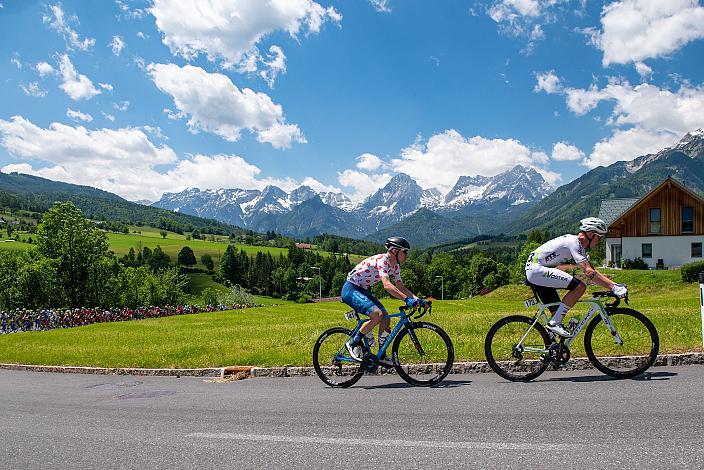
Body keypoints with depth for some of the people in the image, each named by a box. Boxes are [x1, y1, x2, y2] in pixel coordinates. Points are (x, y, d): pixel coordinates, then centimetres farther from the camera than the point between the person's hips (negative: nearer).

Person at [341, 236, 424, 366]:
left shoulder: (394, 265, 5)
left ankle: (381, 356, 12)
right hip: (351, 289, -10)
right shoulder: (382, 260, -24)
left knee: (385, 317, 1)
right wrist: (407, 299, -42)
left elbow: (401, 287, 8)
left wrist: (416, 299, -6)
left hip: (363, 290, 10)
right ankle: (353, 343, -9)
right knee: (377, 314, -26)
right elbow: (387, 285, -36)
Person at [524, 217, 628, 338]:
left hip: (532, 273, 11)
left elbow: (591, 270, 18)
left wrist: (614, 284, 9)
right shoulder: (574, 243, -14)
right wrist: (613, 287, -23)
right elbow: (589, 272, -24)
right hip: (537, 270, -11)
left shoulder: (579, 245, 17)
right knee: (580, 286, -18)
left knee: (558, 313, 9)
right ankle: (554, 323, -14)